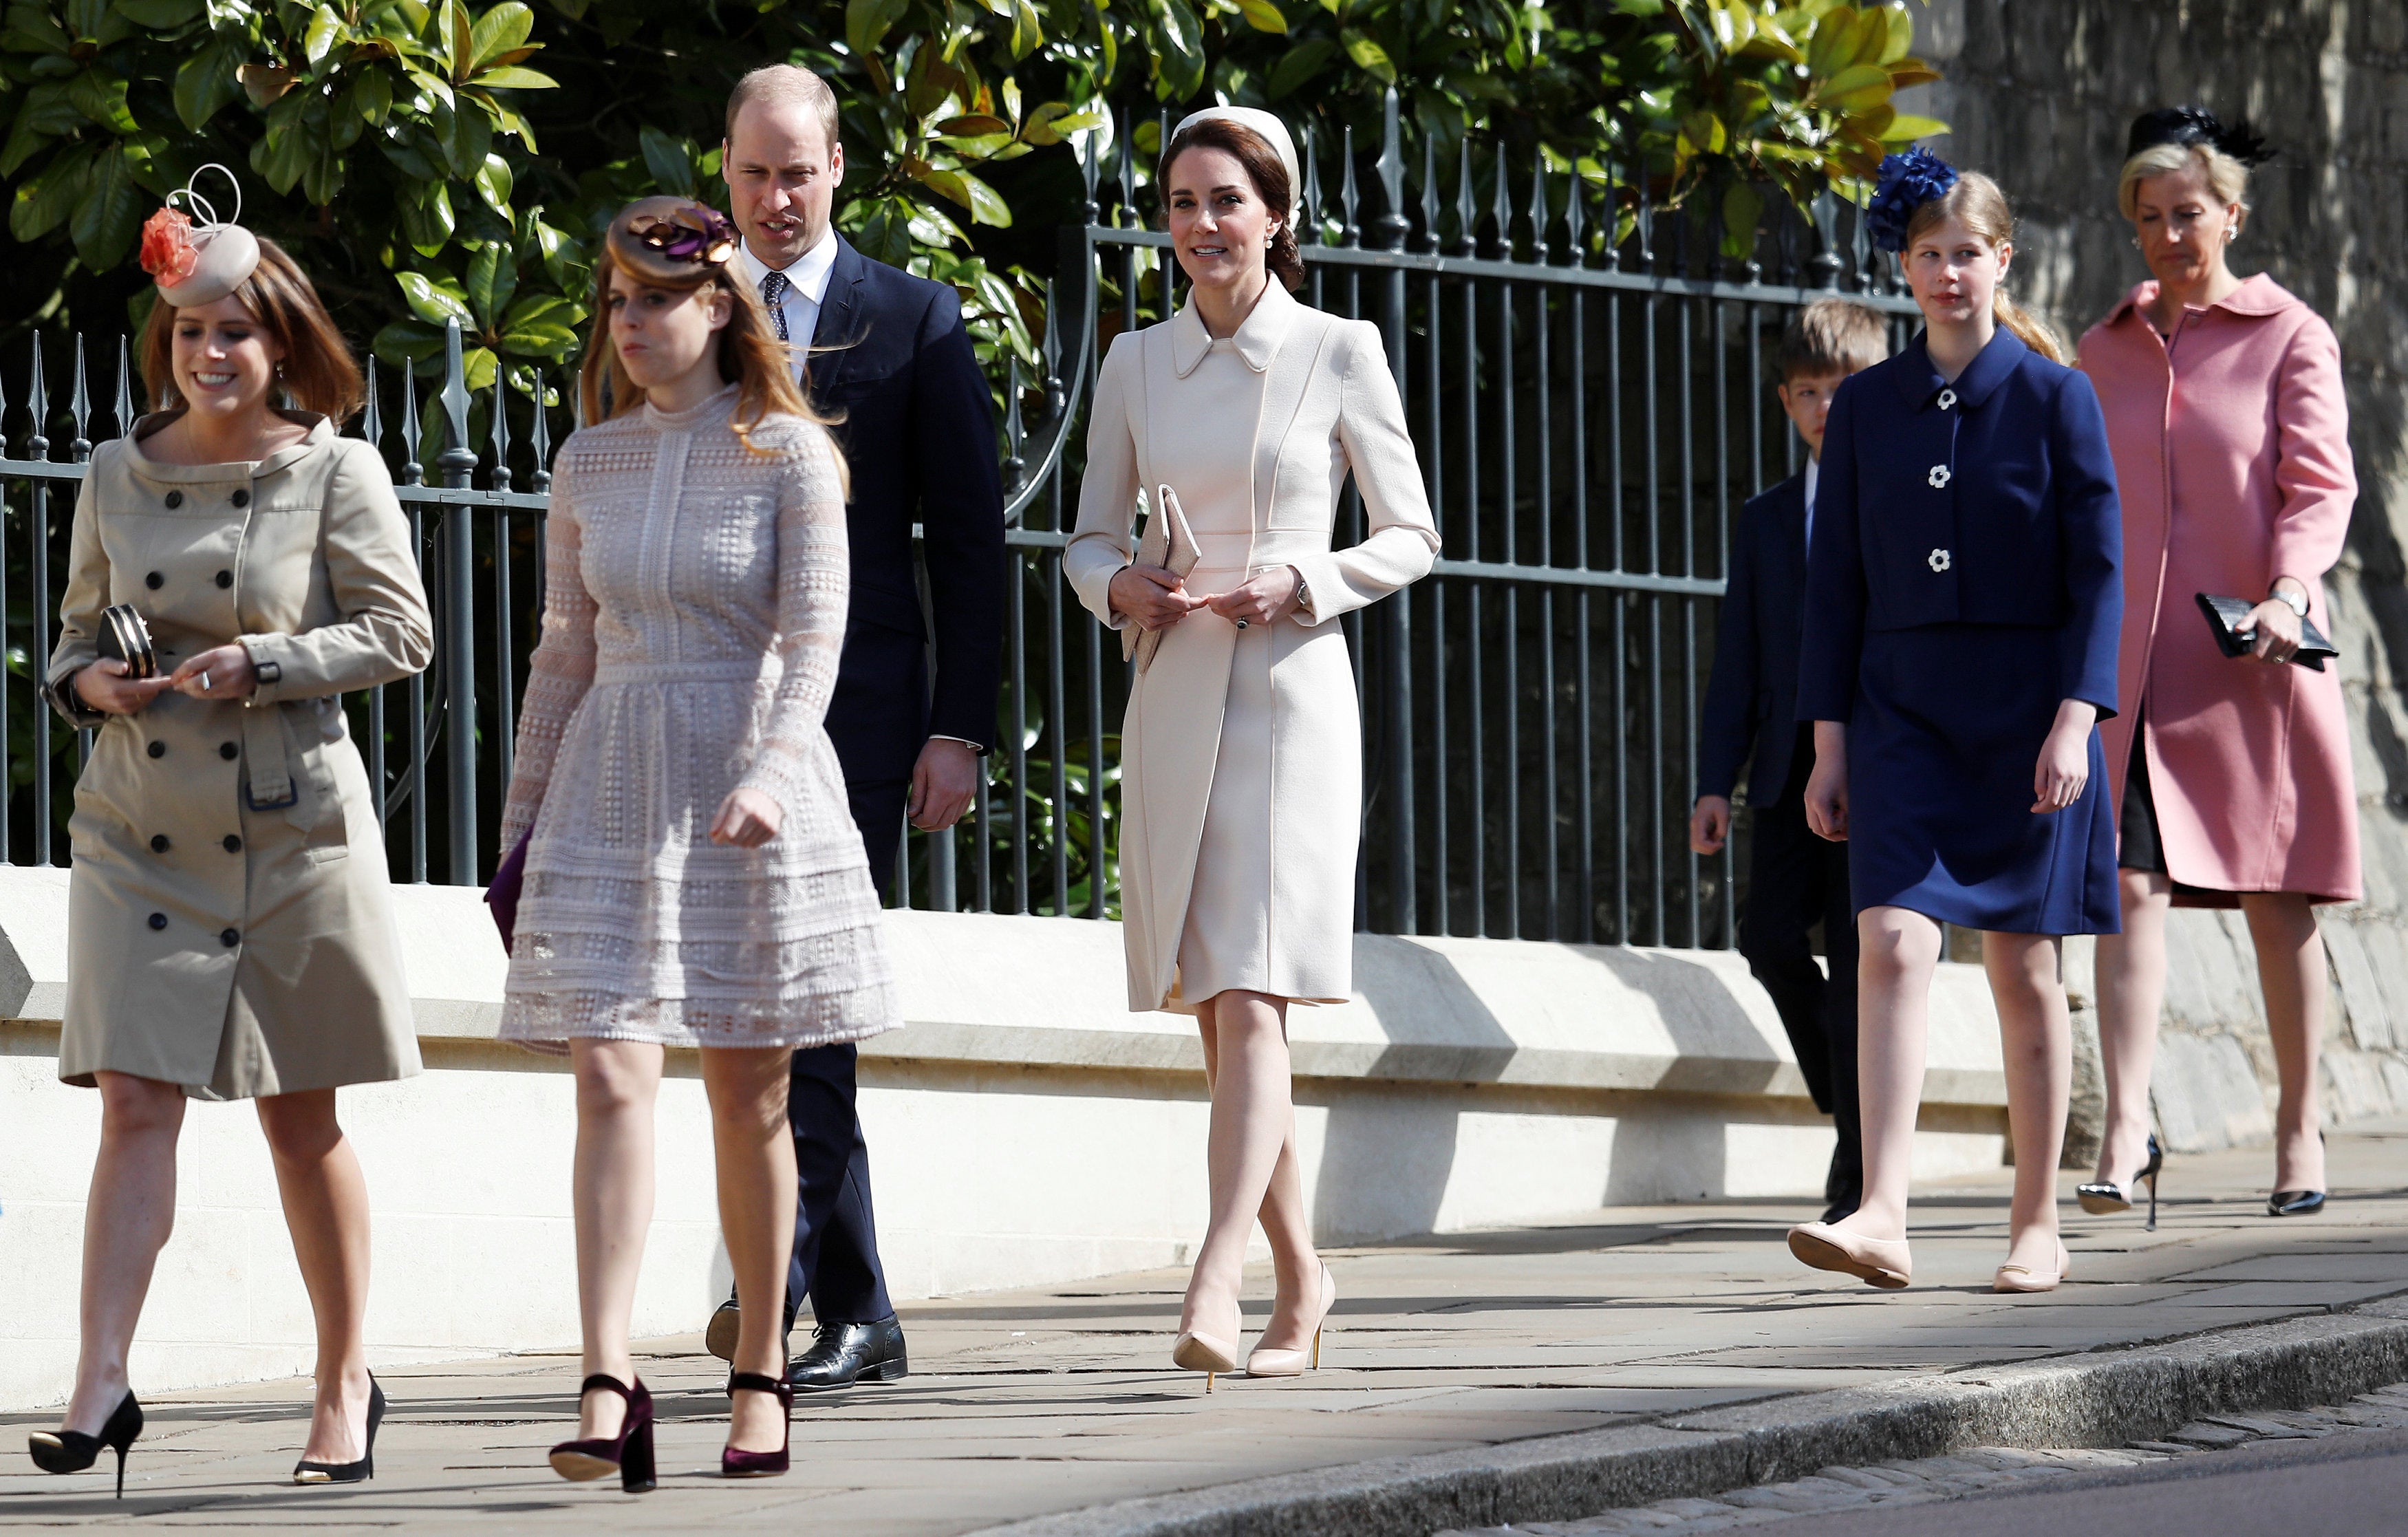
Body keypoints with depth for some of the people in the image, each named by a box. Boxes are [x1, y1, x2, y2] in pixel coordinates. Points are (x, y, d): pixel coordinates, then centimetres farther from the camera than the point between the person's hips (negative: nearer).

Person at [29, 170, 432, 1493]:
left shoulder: (335, 473, -3)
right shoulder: (117, 477, 7)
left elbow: (399, 632, -4)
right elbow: (78, 627, 16)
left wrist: (259, 665, -16)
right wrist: (89, 681, -6)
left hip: (291, 826, -2)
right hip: (140, 830, 2)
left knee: (301, 1117, 6)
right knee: (135, 1104, -8)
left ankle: (346, 1381, 17)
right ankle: (101, 1385, -13)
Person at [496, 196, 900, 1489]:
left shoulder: (787, 454, -3)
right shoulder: (589, 463, 9)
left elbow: (814, 639, -11)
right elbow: (565, 656, 14)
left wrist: (769, 775, -26)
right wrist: (520, 824, 13)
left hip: (752, 796, -3)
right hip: (610, 789, 3)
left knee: (746, 1093, 3)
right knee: (611, 1078, -11)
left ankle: (760, 1374, 16)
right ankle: (608, 1388, -19)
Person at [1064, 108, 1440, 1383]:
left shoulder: (1338, 353, -1)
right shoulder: (1136, 364, 10)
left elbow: (1412, 536, 4)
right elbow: (1090, 536, 16)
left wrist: (1303, 581, -13)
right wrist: (1119, 586, -6)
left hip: (1291, 692, -5)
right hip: (1172, 694, 5)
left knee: (1248, 994, -16)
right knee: (1215, 1013, 8)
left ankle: (1215, 1282, -27)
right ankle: (1299, 1277, 22)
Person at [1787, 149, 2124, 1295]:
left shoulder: (2053, 399, -1)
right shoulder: (1867, 408, 7)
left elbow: (2099, 569, -5)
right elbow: (1836, 583, 9)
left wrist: (2074, 722, -15)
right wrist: (1829, 741, 5)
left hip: (2025, 712, -2)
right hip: (1903, 710, 2)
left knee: (2022, 966, 4)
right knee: (1893, 943, -14)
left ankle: (2037, 1226, 13)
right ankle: (1882, 1217, -21)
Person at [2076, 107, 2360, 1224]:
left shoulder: (2289, 339, 2)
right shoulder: (2106, 351, 14)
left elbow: (2319, 484, -6)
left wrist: (2288, 592, -23)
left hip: (2251, 663, -2)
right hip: (2132, 659, 2)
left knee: (2275, 902, 3)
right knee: (2131, 883, -12)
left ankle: (2299, 1132, 14)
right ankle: (2125, 1131, -20)